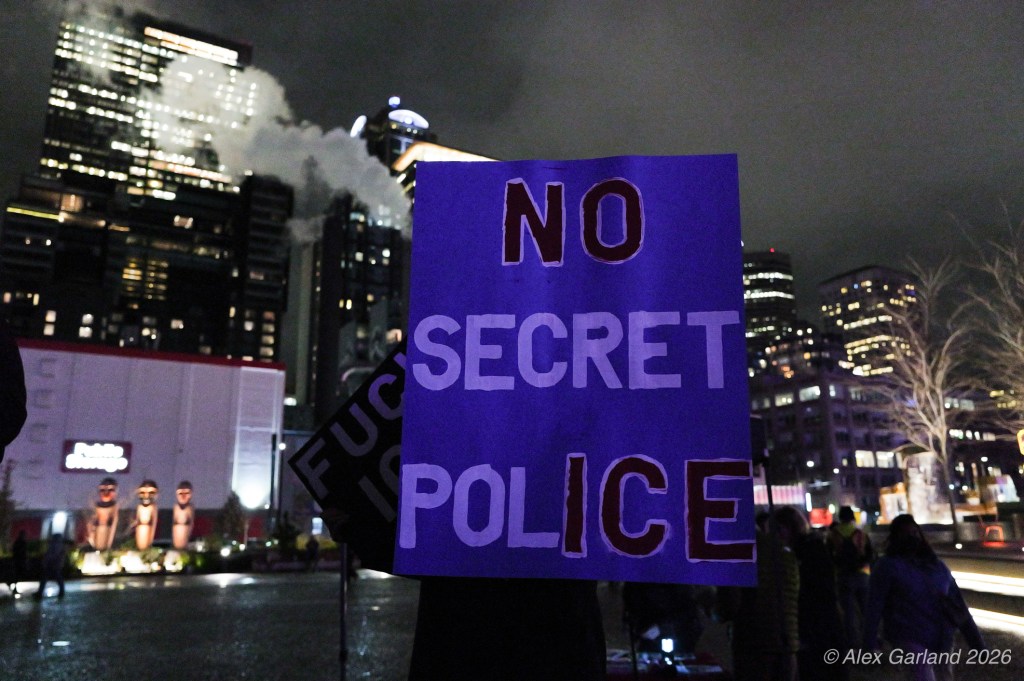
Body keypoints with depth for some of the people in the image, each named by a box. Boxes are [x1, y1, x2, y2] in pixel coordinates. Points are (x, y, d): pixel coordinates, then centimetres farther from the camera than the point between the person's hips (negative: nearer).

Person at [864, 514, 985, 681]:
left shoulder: (937, 565, 10)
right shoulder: (887, 566, -5)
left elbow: (958, 605, 11)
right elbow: (875, 606, -8)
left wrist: (977, 643, 8)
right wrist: (870, 645, -13)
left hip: (942, 641, 6)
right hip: (910, 640, -6)